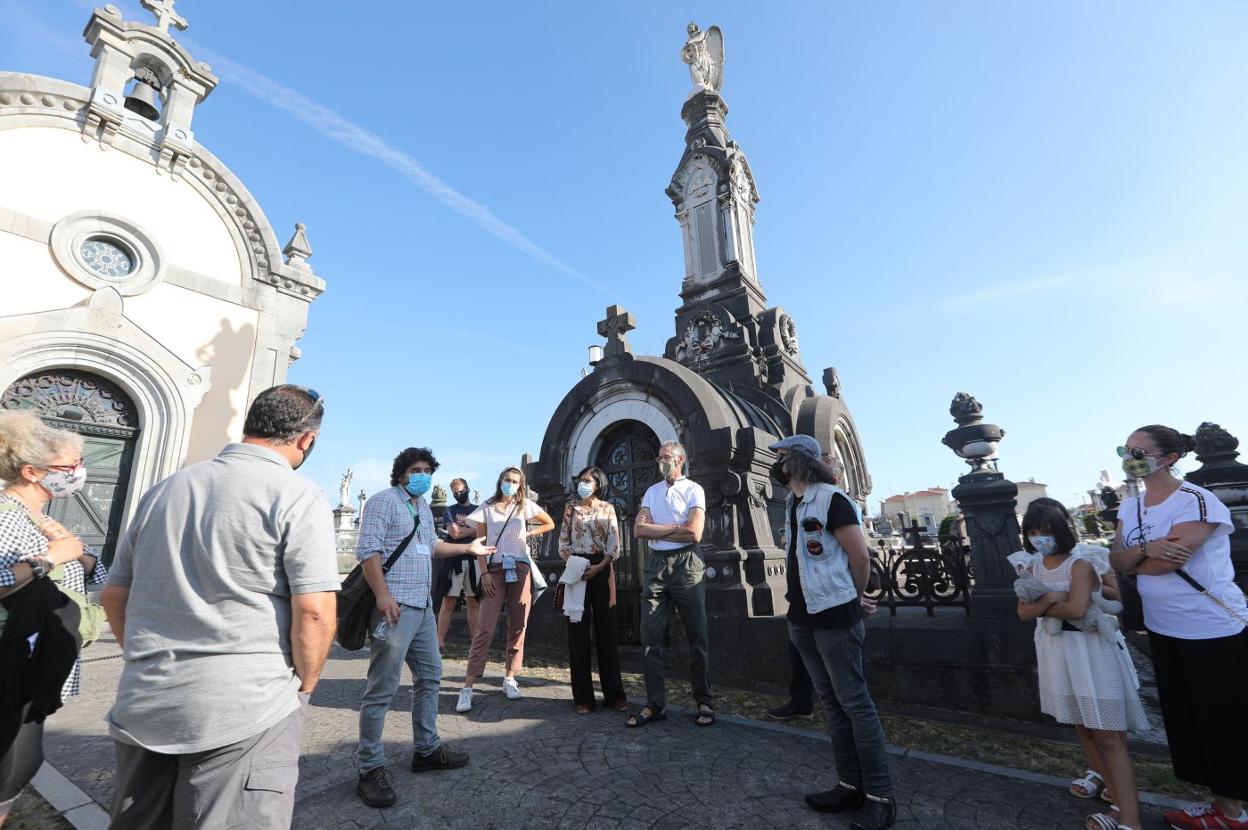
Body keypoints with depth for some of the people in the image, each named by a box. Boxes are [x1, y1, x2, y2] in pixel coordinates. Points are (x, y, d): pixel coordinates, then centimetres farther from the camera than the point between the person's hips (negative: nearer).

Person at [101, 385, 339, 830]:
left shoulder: (162, 490, 9)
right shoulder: (298, 497, -13)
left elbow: (115, 596, 16)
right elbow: (314, 612, -19)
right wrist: (302, 688, -2)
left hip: (142, 707, 7)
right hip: (244, 712, -6)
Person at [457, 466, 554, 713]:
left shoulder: (525, 506, 9)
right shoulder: (487, 507, 6)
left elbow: (550, 524, 20)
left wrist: (529, 533, 6)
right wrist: (484, 573, -7)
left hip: (520, 570, 2)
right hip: (495, 570, -2)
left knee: (518, 627, 4)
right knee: (485, 629, -9)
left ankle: (509, 678, 18)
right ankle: (468, 687, -6)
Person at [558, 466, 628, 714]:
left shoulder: (608, 508, 6)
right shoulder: (571, 509, 10)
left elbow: (614, 544, -1)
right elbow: (563, 542, 6)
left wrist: (598, 567, -14)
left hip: (602, 569, -1)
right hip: (576, 570, 1)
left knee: (606, 629, 2)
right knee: (578, 630, 1)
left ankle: (614, 693, 10)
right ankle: (583, 696, 8)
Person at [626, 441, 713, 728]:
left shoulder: (693, 489, 0)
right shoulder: (651, 492, 13)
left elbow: (694, 533, -14)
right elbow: (638, 530, 1)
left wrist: (655, 528, -5)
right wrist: (674, 527, -9)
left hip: (686, 564, -4)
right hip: (656, 565, 4)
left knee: (697, 635, 5)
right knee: (650, 636, 3)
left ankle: (704, 702, 17)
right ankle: (655, 704, 13)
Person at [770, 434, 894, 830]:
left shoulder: (831, 499, -15)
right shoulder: (792, 503, 9)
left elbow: (861, 557, -13)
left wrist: (854, 600, 1)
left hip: (834, 617, -8)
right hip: (802, 617, 8)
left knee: (855, 704, 1)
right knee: (830, 703, 15)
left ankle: (881, 797, 14)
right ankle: (851, 786, 26)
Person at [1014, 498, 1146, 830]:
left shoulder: (1080, 561, -15)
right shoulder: (1032, 566, 3)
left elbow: (1076, 608, -26)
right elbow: (1023, 612, -2)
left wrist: (1041, 606, -11)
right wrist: (1050, 598, -18)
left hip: (1091, 651, -6)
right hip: (1056, 652, 6)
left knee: (1108, 737, -1)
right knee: (1083, 729, 14)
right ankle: (1121, 801, 29)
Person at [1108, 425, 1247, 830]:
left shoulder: (1197, 501, -17)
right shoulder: (1129, 507, 5)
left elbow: (1169, 560, -23)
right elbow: (1117, 559, -3)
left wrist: (1131, 561, -6)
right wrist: (1146, 549, -22)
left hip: (1213, 629, -7)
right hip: (1163, 628, 7)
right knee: (1182, 716, 15)